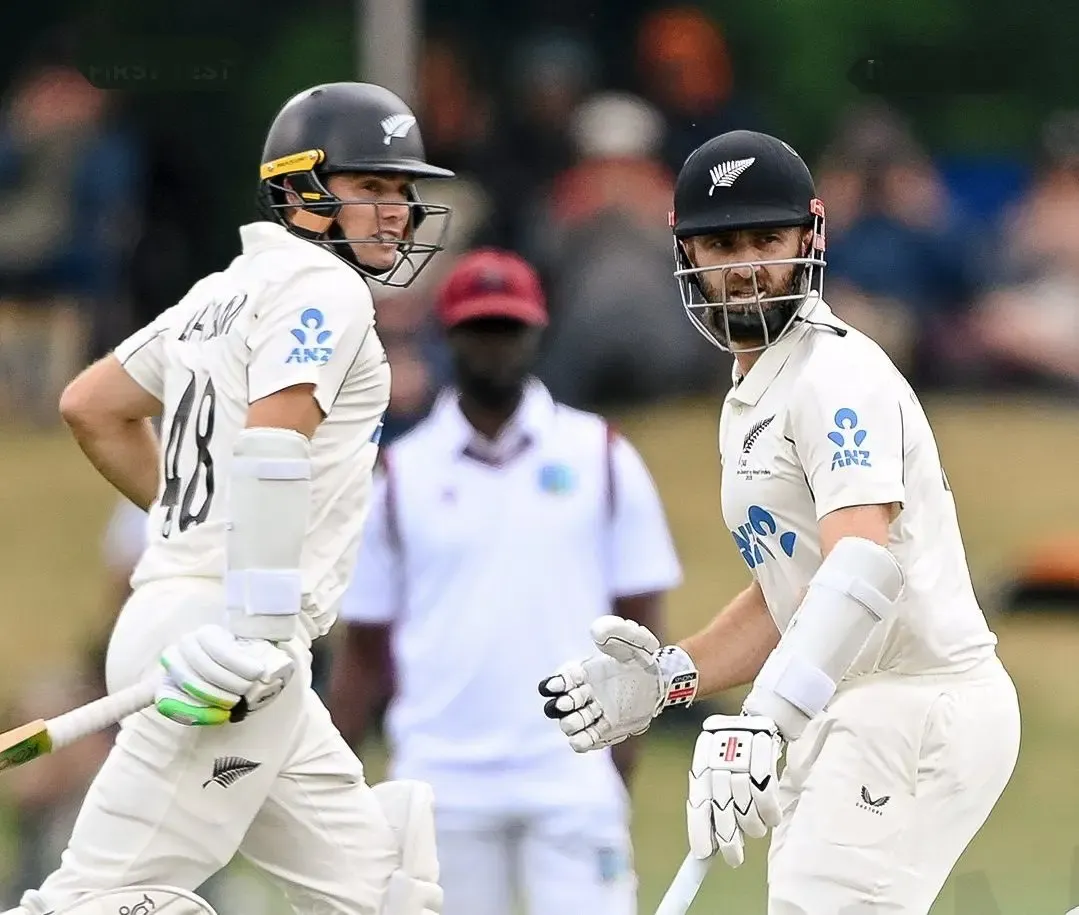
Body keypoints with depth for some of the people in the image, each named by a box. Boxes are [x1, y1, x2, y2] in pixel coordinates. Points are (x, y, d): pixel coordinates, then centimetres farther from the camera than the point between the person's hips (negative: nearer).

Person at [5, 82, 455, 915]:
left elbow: (91, 408, 27)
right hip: (221, 626, -10)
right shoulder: (322, 286, -7)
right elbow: (268, 453, -20)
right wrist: (262, 628, -27)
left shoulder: (227, 291, 20)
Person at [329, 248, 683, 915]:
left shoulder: (602, 458, 6)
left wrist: (622, 758, -5)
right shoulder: (402, 474, 8)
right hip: (441, 784, 1)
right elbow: (366, 650, 10)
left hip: (574, 779, -1)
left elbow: (639, 620, 5)